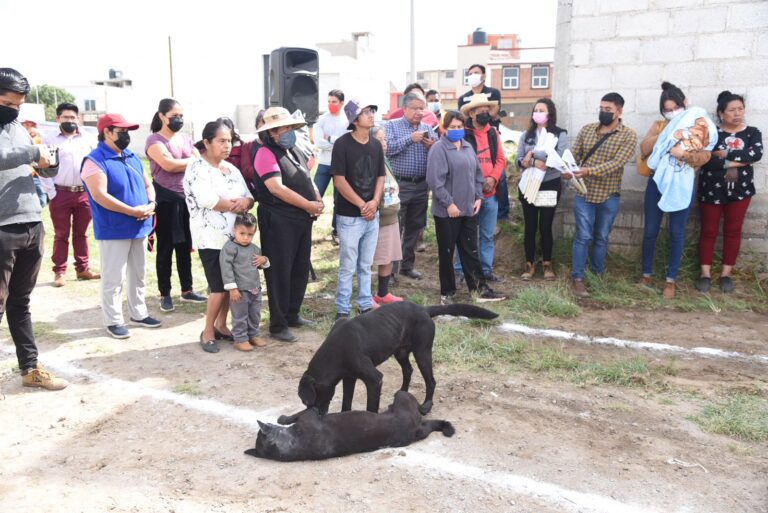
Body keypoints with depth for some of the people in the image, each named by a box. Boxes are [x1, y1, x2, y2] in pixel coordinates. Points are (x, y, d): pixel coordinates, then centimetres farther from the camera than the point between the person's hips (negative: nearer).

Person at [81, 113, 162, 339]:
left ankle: (139, 314, 29)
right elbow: (99, 196, -22)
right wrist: (133, 211, -21)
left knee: (138, 274, 16)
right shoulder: (95, 160, -12)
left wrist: (151, 204, -5)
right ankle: (113, 321, 11)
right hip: (113, 230, -8)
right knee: (113, 278, 0)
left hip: (139, 227, 8)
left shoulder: (132, 157, 13)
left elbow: (147, 184, 17)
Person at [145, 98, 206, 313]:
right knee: (165, 248, 3)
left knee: (185, 246, 12)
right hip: (166, 200, -6)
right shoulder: (154, 140, -6)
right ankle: (165, 294, 14)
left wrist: (180, 164, -14)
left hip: (186, 198, 6)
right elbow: (169, 164, -22)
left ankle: (187, 290, 23)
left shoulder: (185, 139, 14)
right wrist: (192, 160, -10)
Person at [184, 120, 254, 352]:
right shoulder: (197, 167, -8)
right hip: (212, 238, -7)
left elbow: (249, 197, 11)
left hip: (235, 236, 7)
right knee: (219, 287, -6)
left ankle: (221, 325, 26)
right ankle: (208, 332, 10)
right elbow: (207, 199, -21)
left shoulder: (231, 168, 15)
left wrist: (245, 202, -13)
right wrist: (236, 204, -9)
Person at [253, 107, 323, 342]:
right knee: (280, 273, -1)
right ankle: (278, 326, 8)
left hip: (303, 220, 9)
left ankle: (292, 315, 30)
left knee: (301, 270, 15)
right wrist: (308, 205, -16)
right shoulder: (266, 153, -11)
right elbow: (277, 188, -21)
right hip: (279, 222, -9)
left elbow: (308, 180, 21)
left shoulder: (295, 152, 17)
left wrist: (319, 201, 1)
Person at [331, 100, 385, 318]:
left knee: (366, 265, 15)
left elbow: (380, 176, 11)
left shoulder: (376, 144, 8)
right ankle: (342, 310, 13)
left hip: (372, 215, 5)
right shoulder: (342, 144, -11)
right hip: (349, 216, -5)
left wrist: (374, 202, -6)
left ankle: (366, 305, 27)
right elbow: (339, 180, -14)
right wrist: (362, 205, -13)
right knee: (348, 267, 1)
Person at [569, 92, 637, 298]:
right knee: (583, 236, -1)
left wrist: (589, 171, -30)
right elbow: (574, 155, 4)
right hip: (584, 194, 1)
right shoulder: (586, 129, 4)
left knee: (601, 238, 12)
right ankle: (578, 278, 5)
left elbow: (617, 163, -18)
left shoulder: (628, 135, -6)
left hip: (609, 196, -1)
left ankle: (597, 276, 26)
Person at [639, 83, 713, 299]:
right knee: (650, 231, 6)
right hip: (657, 183, 2)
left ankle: (671, 279, 13)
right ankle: (646, 274, 20)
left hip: (683, 186, -2)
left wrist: (684, 154, -28)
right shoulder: (658, 125, 7)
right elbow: (644, 148, -9)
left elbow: (704, 157, -11)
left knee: (677, 233, 3)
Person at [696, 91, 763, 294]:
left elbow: (756, 154, -17)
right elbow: (705, 159, -18)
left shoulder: (752, 132, 3)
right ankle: (705, 273, 11)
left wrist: (726, 154, -20)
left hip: (739, 190, 2)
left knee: (733, 231, 7)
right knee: (709, 231, 4)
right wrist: (736, 162, -18)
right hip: (711, 190, -2)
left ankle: (726, 274, 17)